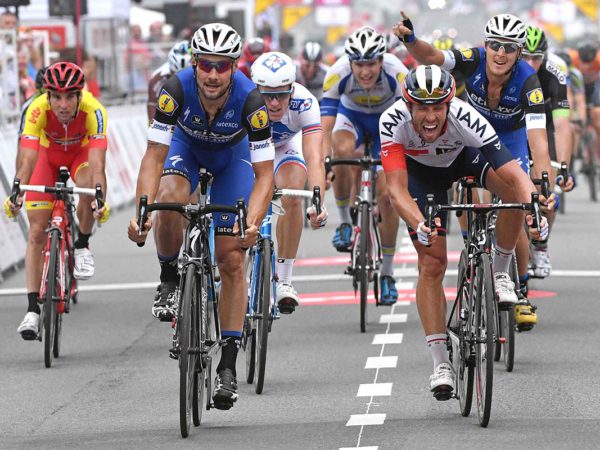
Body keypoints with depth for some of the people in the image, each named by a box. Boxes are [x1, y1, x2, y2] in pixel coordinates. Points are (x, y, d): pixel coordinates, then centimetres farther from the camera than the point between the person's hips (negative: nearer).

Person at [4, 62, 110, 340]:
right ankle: (33, 309, -6)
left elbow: (97, 163, -45)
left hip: (81, 152, 0)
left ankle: (82, 246, -5)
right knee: (37, 232, -10)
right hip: (48, 153, 1)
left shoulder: (93, 110, -37)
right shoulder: (38, 109, -36)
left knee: (89, 187, -34)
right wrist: (16, 195, -60)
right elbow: (27, 159, -43)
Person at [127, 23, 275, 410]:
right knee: (170, 201, -34)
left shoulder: (250, 100, -36)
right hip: (186, 147, 0)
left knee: (232, 261, -8)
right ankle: (169, 281, -5)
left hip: (232, 154, 0)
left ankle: (228, 367, -2)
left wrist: (252, 224, -51)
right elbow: (154, 156, -33)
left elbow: (264, 174, -35)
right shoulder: (177, 90, -35)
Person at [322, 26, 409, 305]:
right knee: (342, 151, -35)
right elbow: (326, 127, -35)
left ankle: (387, 273, 5)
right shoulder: (338, 73, -33)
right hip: (352, 115, 0)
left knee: (386, 194, -10)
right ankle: (344, 222, -11)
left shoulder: (397, 74, -34)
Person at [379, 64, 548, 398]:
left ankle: (498, 273, -5)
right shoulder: (393, 122, -37)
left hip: (464, 157, 0)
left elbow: (515, 175, -42)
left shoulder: (466, 118, -39)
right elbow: (396, 188, -44)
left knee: (514, 191, -30)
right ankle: (441, 364, -3)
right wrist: (420, 226, -62)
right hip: (421, 170, 0)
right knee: (432, 264, -10)